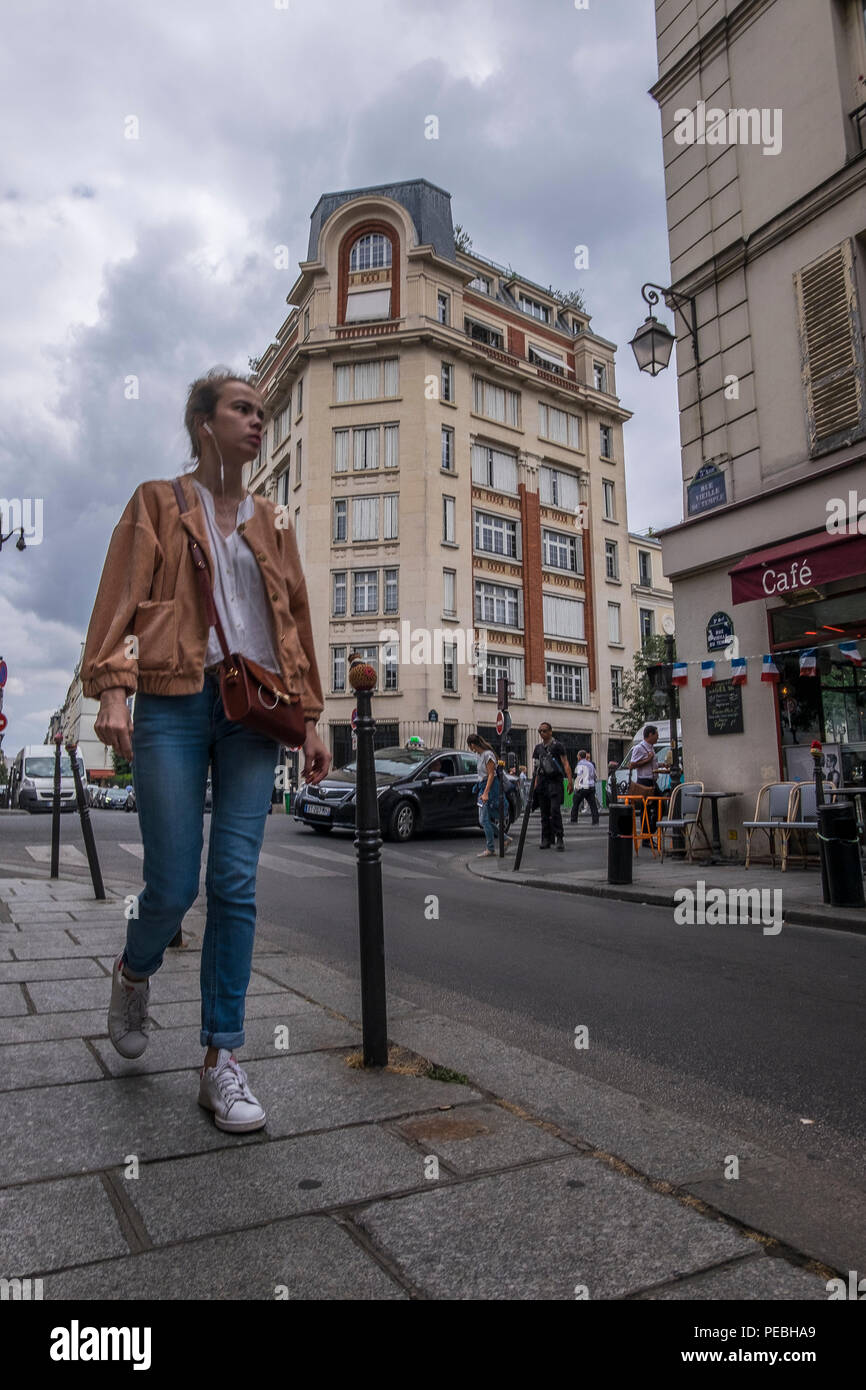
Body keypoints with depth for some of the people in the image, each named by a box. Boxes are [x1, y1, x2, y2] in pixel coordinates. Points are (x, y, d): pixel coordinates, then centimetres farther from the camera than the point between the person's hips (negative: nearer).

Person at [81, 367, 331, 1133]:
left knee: (236, 884, -2)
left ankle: (222, 1058, 8)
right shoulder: (159, 503, 10)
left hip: (253, 710, 3)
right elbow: (123, 596, 1)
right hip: (175, 703, -3)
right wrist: (112, 687, -14)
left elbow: (295, 621, 17)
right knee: (174, 884, -3)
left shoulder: (271, 523, 20)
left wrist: (310, 714, 10)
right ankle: (133, 973, 33)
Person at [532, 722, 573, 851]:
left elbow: (565, 764, -4)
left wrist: (570, 781, -14)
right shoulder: (538, 748, 15)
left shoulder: (557, 746, 0)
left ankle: (559, 839, -12)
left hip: (555, 781, -5)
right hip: (542, 781, 5)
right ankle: (546, 839, 13)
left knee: (555, 810, -15)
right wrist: (535, 783, 12)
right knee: (544, 812, 7)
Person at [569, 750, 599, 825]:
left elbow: (578, 777, -15)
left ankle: (574, 820, 8)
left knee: (575, 804, 7)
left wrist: (576, 788, -12)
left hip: (582, 787, -5)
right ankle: (595, 821, -6)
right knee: (593, 805, 2)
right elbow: (596, 775, 22)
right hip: (591, 787, 5)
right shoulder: (591, 764, 14)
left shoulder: (580, 764, -7)